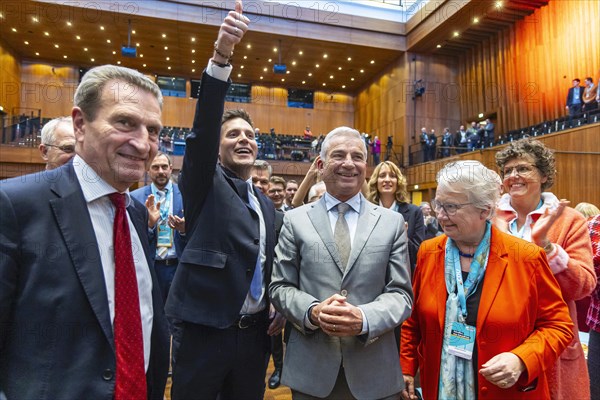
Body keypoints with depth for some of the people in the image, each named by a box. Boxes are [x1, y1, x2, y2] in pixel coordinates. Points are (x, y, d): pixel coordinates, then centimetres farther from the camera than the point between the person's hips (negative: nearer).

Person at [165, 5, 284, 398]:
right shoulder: (204, 184, -3)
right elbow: (203, 126, -20)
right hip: (204, 331, -5)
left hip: (255, 334, 5)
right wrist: (221, 56, -31)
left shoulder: (267, 204, 11)